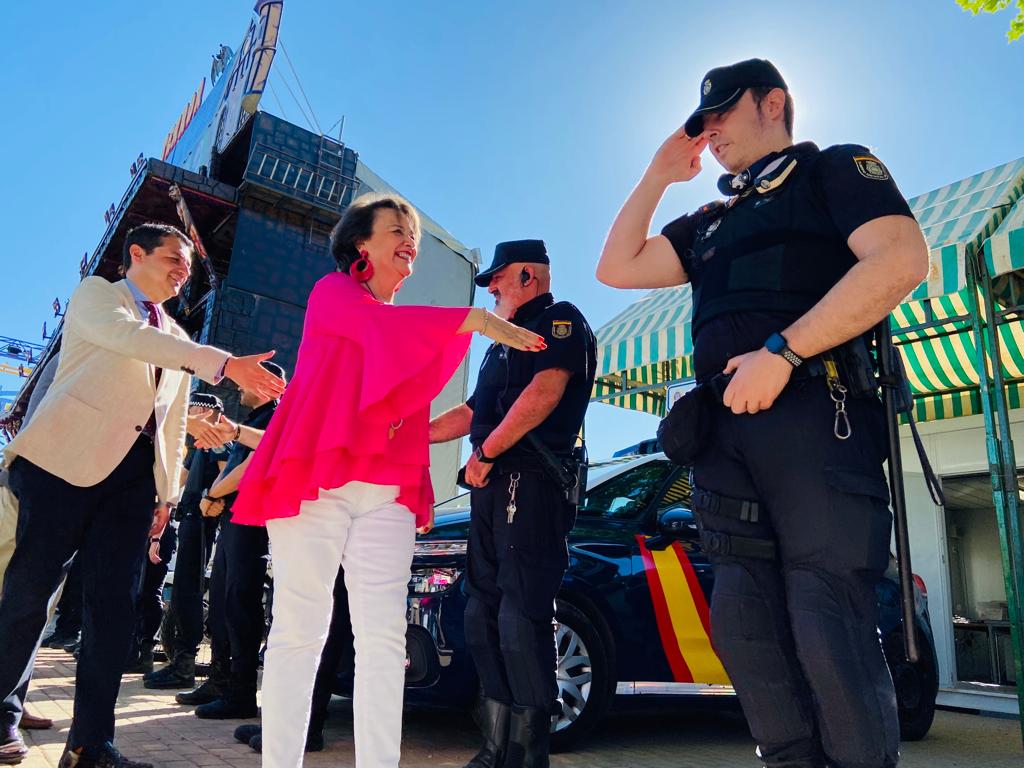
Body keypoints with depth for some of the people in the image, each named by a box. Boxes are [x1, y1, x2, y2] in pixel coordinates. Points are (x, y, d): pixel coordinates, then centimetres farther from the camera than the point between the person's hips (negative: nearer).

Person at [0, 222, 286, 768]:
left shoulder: (179, 343, 23)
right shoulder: (96, 294, 6)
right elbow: (128, 335, -17)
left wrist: (165, 492, 11)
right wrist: (223, 364, -27)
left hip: (133, 470, 5)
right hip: (67, 457, -5)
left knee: (114, 603, 0)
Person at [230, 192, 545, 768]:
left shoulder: (406, 323, 23)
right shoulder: (332, 292, 9)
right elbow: (377, 324, -13)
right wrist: (475, 320, -19)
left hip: (387, 491, 5)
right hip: (317, 478, -4)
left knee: (384, 635, -2)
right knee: (299, 629, -3)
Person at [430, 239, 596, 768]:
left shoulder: (560, 321, 2)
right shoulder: (507, 341, 30)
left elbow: (546, 389, -16)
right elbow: (472, 413, 32)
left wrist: (485, 453, -13)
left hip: (529, 485, -10)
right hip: (493, 490, 10)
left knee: (520, 622, -11)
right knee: (484, 620, 8)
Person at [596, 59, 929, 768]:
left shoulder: (836, 168, 11)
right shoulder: (710, 224, 30)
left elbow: (901, 261, -8)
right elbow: (617, 268, 22)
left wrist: (781, 352, -16)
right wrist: (659, 176, 22)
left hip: (813, 412, -6)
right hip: (727, 428, 7)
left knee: (830, 624, -10)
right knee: (745, 622, 2)